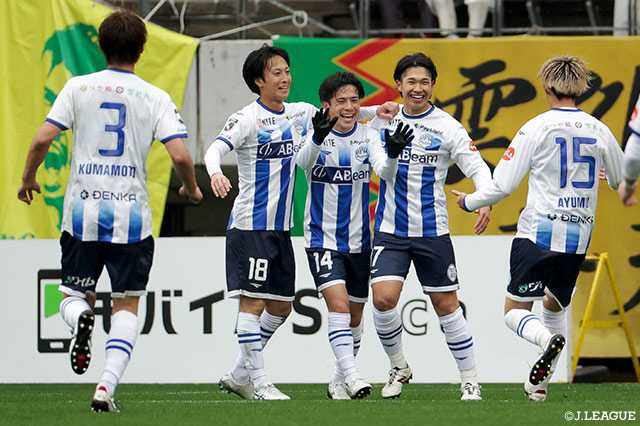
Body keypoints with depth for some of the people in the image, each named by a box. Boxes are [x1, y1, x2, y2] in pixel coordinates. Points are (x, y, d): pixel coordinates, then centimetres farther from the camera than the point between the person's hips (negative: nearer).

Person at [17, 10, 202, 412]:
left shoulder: (78, 88, 0)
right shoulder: (155, 98, -1)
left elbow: (43, 139, -7)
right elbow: (180, 155, -10)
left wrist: (28, 179, 12)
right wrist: (192, 190, 11)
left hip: (82, 212, 1)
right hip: (131, 215, -1)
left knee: (72, 295, 14)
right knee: (127, 304, 10)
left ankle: (81, 318, -23)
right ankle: (107, 387, -4)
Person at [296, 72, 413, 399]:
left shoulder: (368, 136, -1)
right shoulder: (316, 134, -8)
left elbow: (385, 172, -17)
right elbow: (304, 161, -30)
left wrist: (393, 153, -40)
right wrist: (318, 138, -51)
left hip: (358, 240, 4)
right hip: (322, 238, -4)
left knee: (354, 315, 13)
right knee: (338, 305, -21)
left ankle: (339, 381, 29)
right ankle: (351, 377, -27)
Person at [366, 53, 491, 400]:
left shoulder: (447, 127, -5)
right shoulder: (384, 118, 3)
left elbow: (477, 168, -9)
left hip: (432, 230, -2)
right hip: (390, 229, 2)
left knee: (446, 305, 4)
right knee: (383, 298, -14)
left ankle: (470, 380, 14)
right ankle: (398, 368, 8)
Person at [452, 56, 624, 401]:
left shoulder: (536, 129, -8)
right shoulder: (598, 130, 3)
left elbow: (503, 185, -9)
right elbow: (621, 181, 16)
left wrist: (469, 202, 9)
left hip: (538, 233, -4)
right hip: (578, 238, 5)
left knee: (515, 310, 2)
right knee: (555, 304, 24)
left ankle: (549, 339, -29)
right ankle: (541, 382, 20)